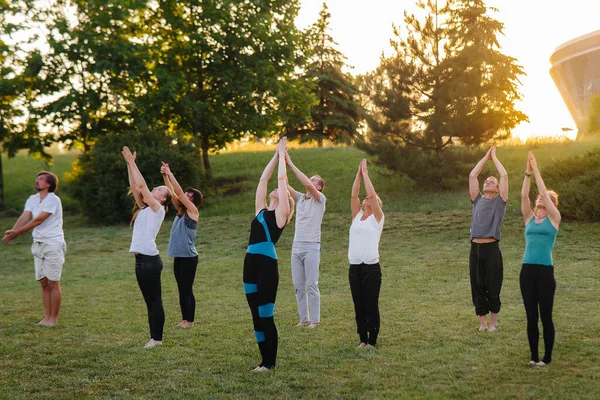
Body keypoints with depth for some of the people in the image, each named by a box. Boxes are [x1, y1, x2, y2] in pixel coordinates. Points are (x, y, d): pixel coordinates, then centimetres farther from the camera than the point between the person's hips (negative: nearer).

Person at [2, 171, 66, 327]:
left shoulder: (53, 200, -12)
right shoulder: (32, 199, 10)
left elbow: (38, 220, -19)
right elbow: (24, 217, -4)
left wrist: (17, 233, -20)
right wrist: (12, 231, -21)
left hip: (53, 245, -7)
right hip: (38, 244, 7)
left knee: (53, 283, -2)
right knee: (44, 283, 8)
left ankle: (53, 318, 3)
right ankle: (47, 317, 13)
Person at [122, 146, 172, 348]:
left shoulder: (158, 209, -6)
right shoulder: (145, 208, 16)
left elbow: (141, 185, -12)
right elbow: (134, 187, 14)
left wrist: (132, 163, -8)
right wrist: (129, 164, 9)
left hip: (150, 260, -9)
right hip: (141, 259, 9)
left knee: (155, 301, -3)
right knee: (149, 301, 11)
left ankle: (157, 338, 2)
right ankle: (154, 337, 16)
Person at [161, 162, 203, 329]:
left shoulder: (192, 211, -8)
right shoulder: (181, 211, 11)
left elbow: (178, 192, -15)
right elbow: (171, 193, 8)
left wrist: (170, 174, -12)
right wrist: (165, 176, -1)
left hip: (189, 257, -8)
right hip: (178, 257, 8)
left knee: (187, 290, -1)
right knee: (181, 290, 11)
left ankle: (190, 320, 6)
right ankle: (184, 319, 18)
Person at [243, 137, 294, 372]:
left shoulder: (280, 213, 4)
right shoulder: (261, 211, 19)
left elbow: (282, 179, 5)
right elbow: (263, 180, 23)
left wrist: (282, 156, 16)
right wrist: (275, 156, 27)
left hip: (268, 265, -7)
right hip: (251, 264, 7)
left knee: (266, 315, -2)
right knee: (256, 315, 9)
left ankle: (270, 362, 7)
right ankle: (265, 359, 18)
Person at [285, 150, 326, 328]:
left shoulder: (320, 199, -2)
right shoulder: (300, 198, 15)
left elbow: (307, 184, -19)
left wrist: (291, 164, -17)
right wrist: (282, 163, -6)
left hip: (311, 247, -6)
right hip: (296, 246, 6)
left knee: (312, 285, -4)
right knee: (298, 285, 6)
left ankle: (315, 320, 1)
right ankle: (304, 318, 13)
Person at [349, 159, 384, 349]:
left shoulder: (377, 218, 1)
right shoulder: (357, 216, 14)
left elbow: (372, 194, -9)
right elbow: (354, 195, 6)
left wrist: (365, 174, -2)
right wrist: (359, 173, 5)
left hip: (371, 268, -5)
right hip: (355, 267, 5)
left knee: (371, 306, 0)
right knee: (359, 307, 9)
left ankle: (372, 341, 8)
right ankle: (363, 339, 18)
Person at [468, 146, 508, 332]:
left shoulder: (499, 201, 6)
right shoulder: (477, 200, 15)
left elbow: (505, 175, -1)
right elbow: (472, 176, 13)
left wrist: (494, 158, 10)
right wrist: (486, 157, 16)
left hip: (491, 248, -3)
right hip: (475, 248, 3)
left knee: (493, 287, 2)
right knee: (477, 287, 7)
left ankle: (494, 322, 13)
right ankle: (482, 321, 17)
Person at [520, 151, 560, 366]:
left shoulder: (554, 219, 3)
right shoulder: (529, 218, 13)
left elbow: (544, 192, -6)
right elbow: (524, 196, 1)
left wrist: (536, 171, -5)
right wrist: (527, 173, -4)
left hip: (545, 271, -4)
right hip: (527, 270, 4)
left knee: (545, 316, 1)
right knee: (531, 316, 8)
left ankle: (547, 357, 12)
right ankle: (534, 356, 17)